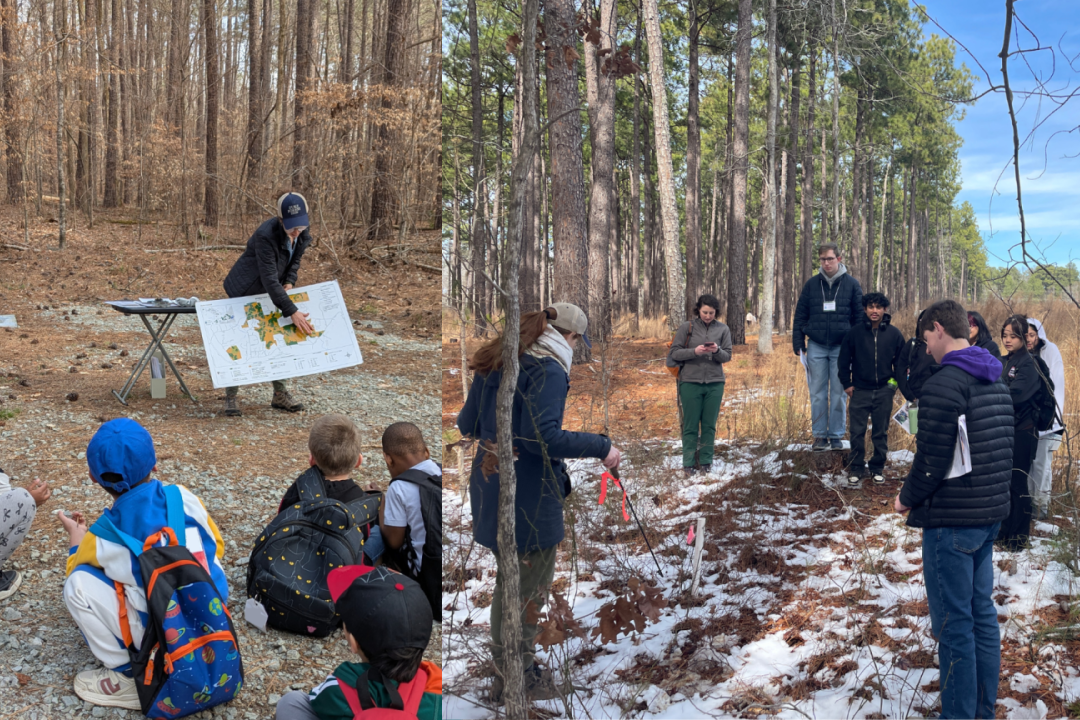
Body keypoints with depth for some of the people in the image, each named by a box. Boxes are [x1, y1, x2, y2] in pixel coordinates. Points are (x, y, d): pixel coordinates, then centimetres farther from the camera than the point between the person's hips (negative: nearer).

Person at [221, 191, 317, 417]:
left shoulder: (302, 235, -13)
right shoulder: (265, 236, -35)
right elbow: (270, 280, -38)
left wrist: (289, 283, -12)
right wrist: (292, 311, -40)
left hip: (273, 293, 7)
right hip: (245, 292, -7)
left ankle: (280, 395, 15)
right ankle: (230, 398, 6)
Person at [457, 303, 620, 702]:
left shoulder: (493, 363, 8)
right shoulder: (549, 370, -16)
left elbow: (467, 425, 12)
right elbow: (541, 436, -25)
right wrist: (601, 448, -18)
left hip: (489, 487, 8)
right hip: (529, 498, -8)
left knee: (508, 579, 24)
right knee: (530, 589, 8)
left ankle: (504, 669, 38)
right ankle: (521, 680, 21)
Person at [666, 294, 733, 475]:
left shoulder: (723, 329, 4)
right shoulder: (687, 327, -1)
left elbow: (727, 356, 3)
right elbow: (675, 353, -3)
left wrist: (717, 351, -18)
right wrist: (694, 351, -19)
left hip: (715, 383, 2)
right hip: (690, 382, -2)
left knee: (709, 425, 7)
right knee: (690, 426, 3)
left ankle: (705, 461, 17)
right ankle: (689, 463, 11)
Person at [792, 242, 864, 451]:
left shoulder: (851, 284, 3)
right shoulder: (811, 284, 6)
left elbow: (860, 316, 6)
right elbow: (800, 315, 8)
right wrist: (798, 343, 1)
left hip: (841, 347, -1)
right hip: (816, 347, 1)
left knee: (839, 394, 3)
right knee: (818, 393, 3)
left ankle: (836, 436, 12)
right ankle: (819, 435, 11)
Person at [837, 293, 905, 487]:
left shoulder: (894, 334, -1)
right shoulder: (855, 333, -3)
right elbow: (843, 361, 4)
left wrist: (896, 383, 4)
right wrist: (847, 383, -1)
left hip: (884, 391, 1)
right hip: (860, 391, -1)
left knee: (881, 433, 9)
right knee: (857, 432, 2)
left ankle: (878, 469, 21)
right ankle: (856, 469, 13)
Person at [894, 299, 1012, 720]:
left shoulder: (944, 385, -18)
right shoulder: (997, 383, 11)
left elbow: (932, 461, -19)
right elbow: (1002, 450, 17)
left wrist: (907, 499, -4)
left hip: (951, 522, -9)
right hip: (991, 514, 9)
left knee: (953, 624, 0)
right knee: (982, 614, 16)